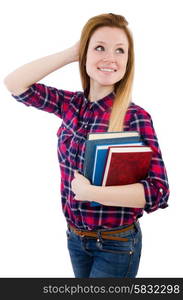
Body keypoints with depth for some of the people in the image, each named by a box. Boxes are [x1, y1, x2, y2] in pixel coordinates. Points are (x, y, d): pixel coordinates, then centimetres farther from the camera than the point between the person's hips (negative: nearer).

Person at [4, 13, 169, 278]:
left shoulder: (136, 117, -19)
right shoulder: (71, 104, -3)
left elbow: (158, 191, -23)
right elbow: (14, 84, -6)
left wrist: (89, 192, -26)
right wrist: (71, 53, -11)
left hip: (116, 244, -5)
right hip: (75, 236, 5)